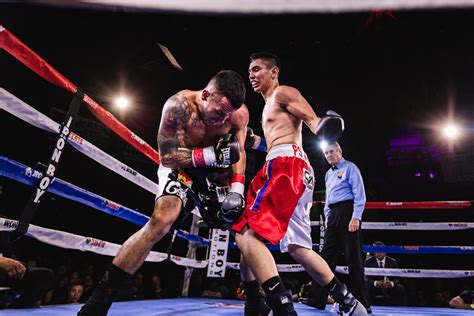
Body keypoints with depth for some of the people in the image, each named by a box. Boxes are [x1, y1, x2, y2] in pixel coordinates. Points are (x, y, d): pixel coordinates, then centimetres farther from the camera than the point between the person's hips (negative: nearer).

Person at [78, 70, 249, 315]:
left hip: (214, 172, 5)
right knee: (161, 221, -29)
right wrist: (211, 155, -38)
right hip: (180, 166, -4)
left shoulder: (239, 113, -18)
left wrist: (237, 191, -19)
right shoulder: (179, 106, -30)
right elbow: (167, 157, -27)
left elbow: (238, 153, -6)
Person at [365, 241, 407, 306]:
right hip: (374, 287, -2)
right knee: (367, 288, -33)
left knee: (401, 289, -25)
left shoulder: (393, 262, 0)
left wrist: (391, 283, -29)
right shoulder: (368, 261, -5)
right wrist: (375, 283, -32)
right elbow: (367, 277, -10)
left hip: (389, 287, 2)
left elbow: (396, 278, -4)